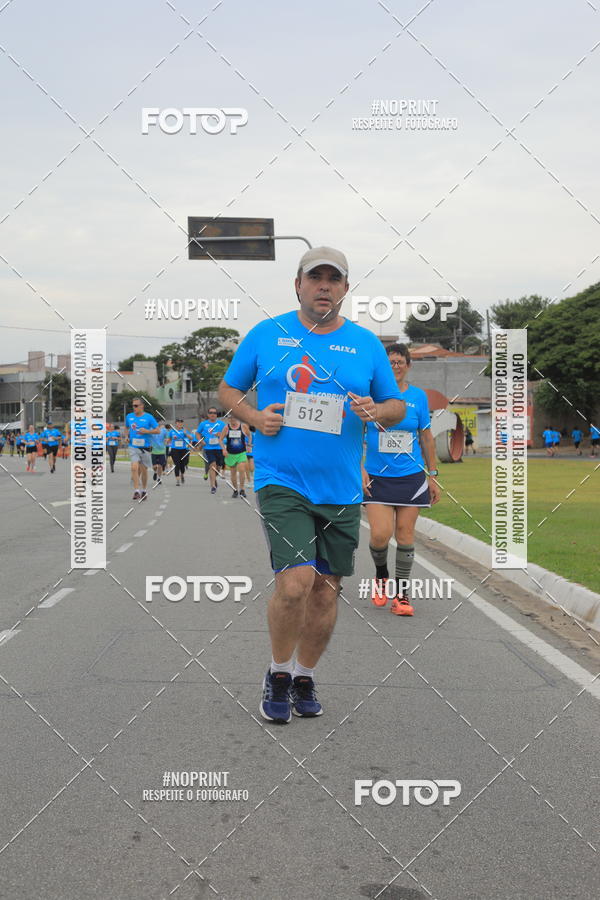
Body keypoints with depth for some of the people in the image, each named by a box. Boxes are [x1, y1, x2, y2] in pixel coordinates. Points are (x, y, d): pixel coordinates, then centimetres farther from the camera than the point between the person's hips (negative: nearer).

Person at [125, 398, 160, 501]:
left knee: (144, 470, 8)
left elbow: (158, 430, -3)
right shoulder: (129, 416, 5)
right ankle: (136, 491, -13)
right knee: (134, 468, -15)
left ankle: (144, 490, 27)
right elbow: (126, 428, 24)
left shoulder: (149, 417, -5)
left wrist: (146, 431, -16)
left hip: (145, 447, -1)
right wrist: (127, 436, 6)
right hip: (133, 447, 1)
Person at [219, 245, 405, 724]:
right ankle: (279, 673, 8)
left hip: (341, 490, 3)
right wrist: (255, 417, -8)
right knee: (295, 583, -17)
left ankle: (305, 678, 31)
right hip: (282, 482, -3)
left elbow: (397, 406, 13)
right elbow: (228, 389, 11)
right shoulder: (266, 335, 2)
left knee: (326, 591, 10)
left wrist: (375, 411, -9)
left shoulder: (366, 343, 7)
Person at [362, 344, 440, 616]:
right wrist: (360, 469, -7)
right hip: (377, 478, -1)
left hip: (411, 477, 2)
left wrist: (432, 476, 11)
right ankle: (381, 575, 20)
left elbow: (426, 438, 11)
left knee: (405, 533, 1)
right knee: (380, 534, -11)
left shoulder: (418, 397, 4)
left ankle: (402, 593, 12)